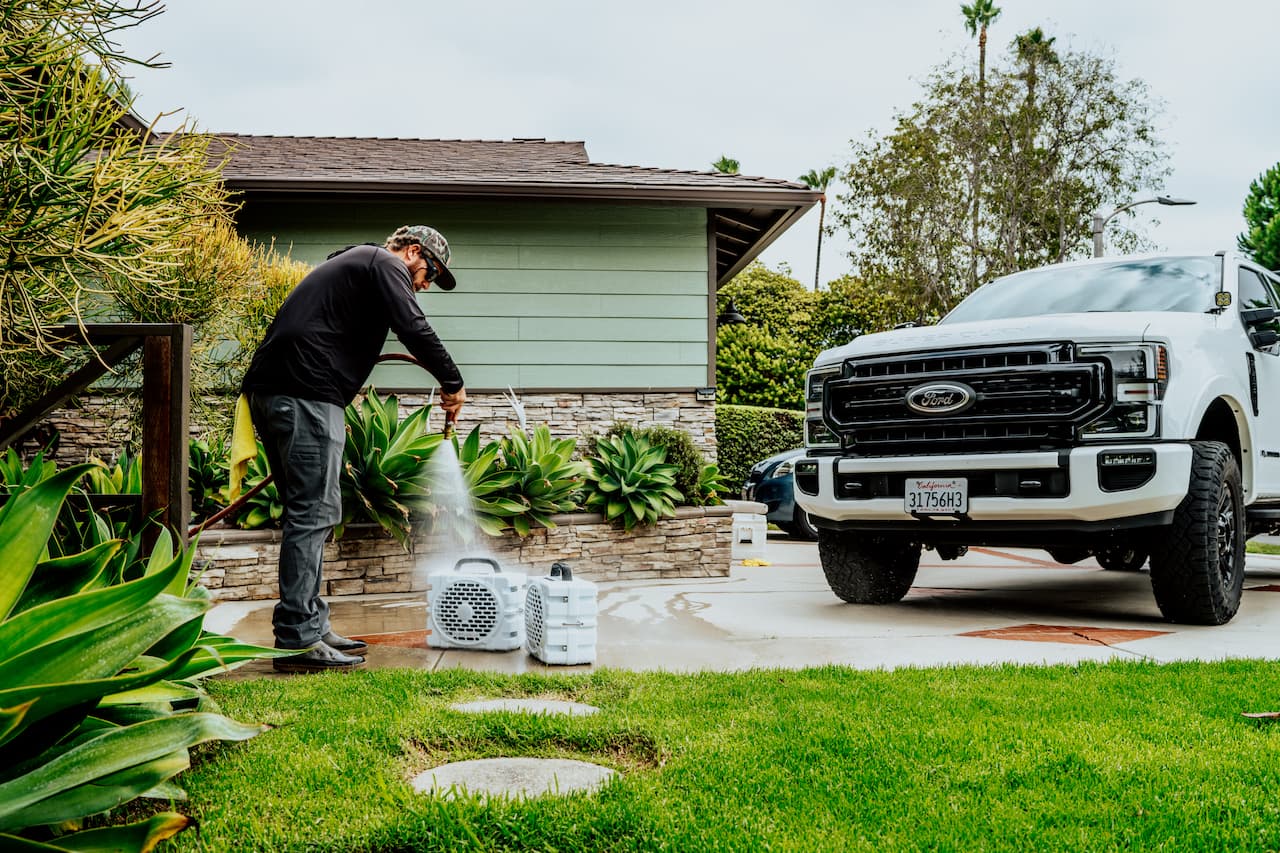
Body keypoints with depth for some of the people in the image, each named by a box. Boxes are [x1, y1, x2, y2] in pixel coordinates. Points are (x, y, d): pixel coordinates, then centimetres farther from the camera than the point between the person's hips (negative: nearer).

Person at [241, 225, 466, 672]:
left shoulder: (350, 263, 32)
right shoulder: (385, 264, 2)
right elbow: (413, 329, -11)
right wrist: (452, 383, -1)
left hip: (269, 392, 10)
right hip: (306, 395, -10)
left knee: (308, 513, 14)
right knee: (314, 513, -9)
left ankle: (311, 627, 17)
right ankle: (298, 640, -8)